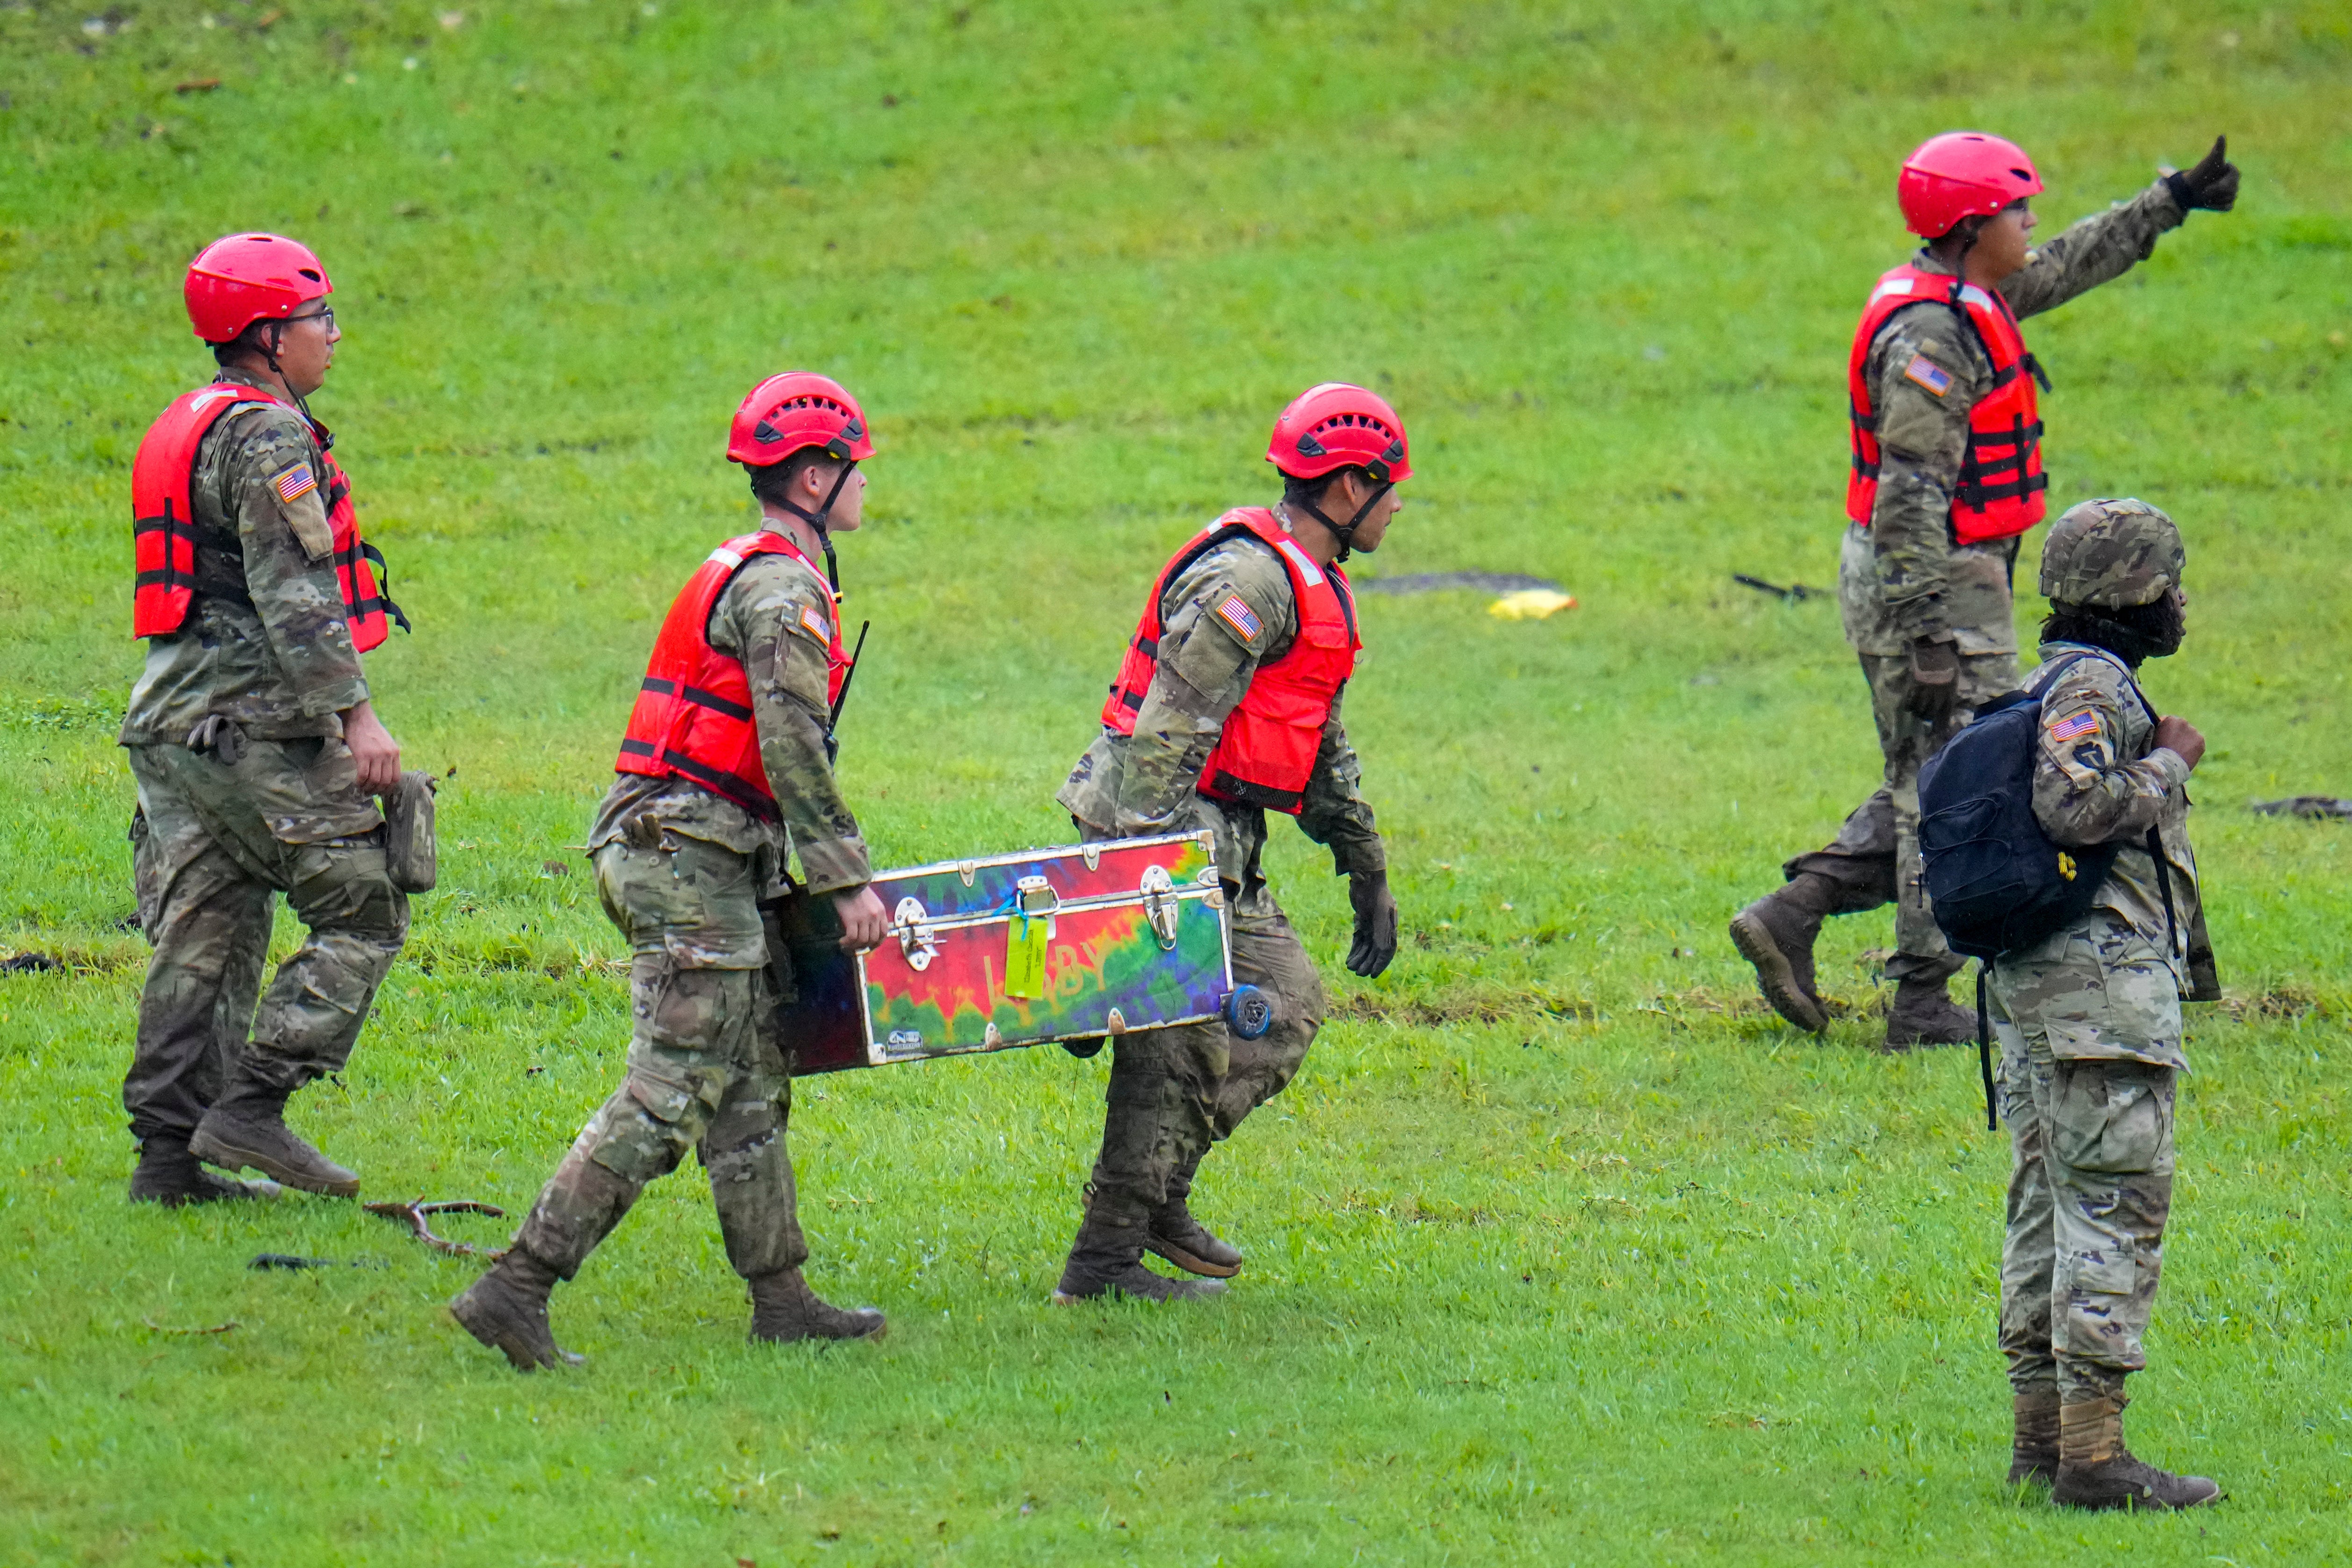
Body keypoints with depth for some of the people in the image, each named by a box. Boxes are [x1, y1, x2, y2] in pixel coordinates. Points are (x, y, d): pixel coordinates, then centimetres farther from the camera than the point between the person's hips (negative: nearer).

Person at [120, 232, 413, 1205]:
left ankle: (170, 1153, 7)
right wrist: (358, 715, -21)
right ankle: (252, 1107, -10)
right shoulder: (265, 433, -12)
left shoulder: (184, 428, 20)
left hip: (172, 721, 10)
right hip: (254, 722, -10)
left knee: (205, 942, 9)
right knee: (364, 915, -4)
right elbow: (295, 593, -19)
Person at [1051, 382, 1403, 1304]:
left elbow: (1324, 751, 26)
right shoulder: (1249, 580, -18)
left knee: (1289, 1003, 11)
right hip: (1162, 829, -10)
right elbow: (1170, 729, -24)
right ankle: (1104, 1259, -5)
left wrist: (1369, 877, 26)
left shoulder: (1313, 587, 17)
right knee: (1181, 1044, -9)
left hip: (1219, 842, 10)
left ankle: (1155, 1197, 13)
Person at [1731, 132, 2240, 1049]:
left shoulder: (1971, 297, 9)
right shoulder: (1929, 336, -21)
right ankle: (1923, 1006, 2)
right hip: (1931, 588, -10)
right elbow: (1911, 499, -25)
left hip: (1939, 578, 10)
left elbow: (2066, 267, 30)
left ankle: (1790, 918, 12)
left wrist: (2171, 204, 35)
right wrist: (1928, 643, -26)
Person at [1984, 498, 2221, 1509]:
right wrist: (2169, 762, -15)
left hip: (2032, 981, 11)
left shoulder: (2050, 687, 18)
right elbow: (2072, 806, -28)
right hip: (2104, 979, -11)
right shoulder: (2092, 688, -13)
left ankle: (2041, 1436, 14)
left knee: (2049, 1211, 11)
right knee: (2117, 1208, -10)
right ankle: (2092, 1451, -13)